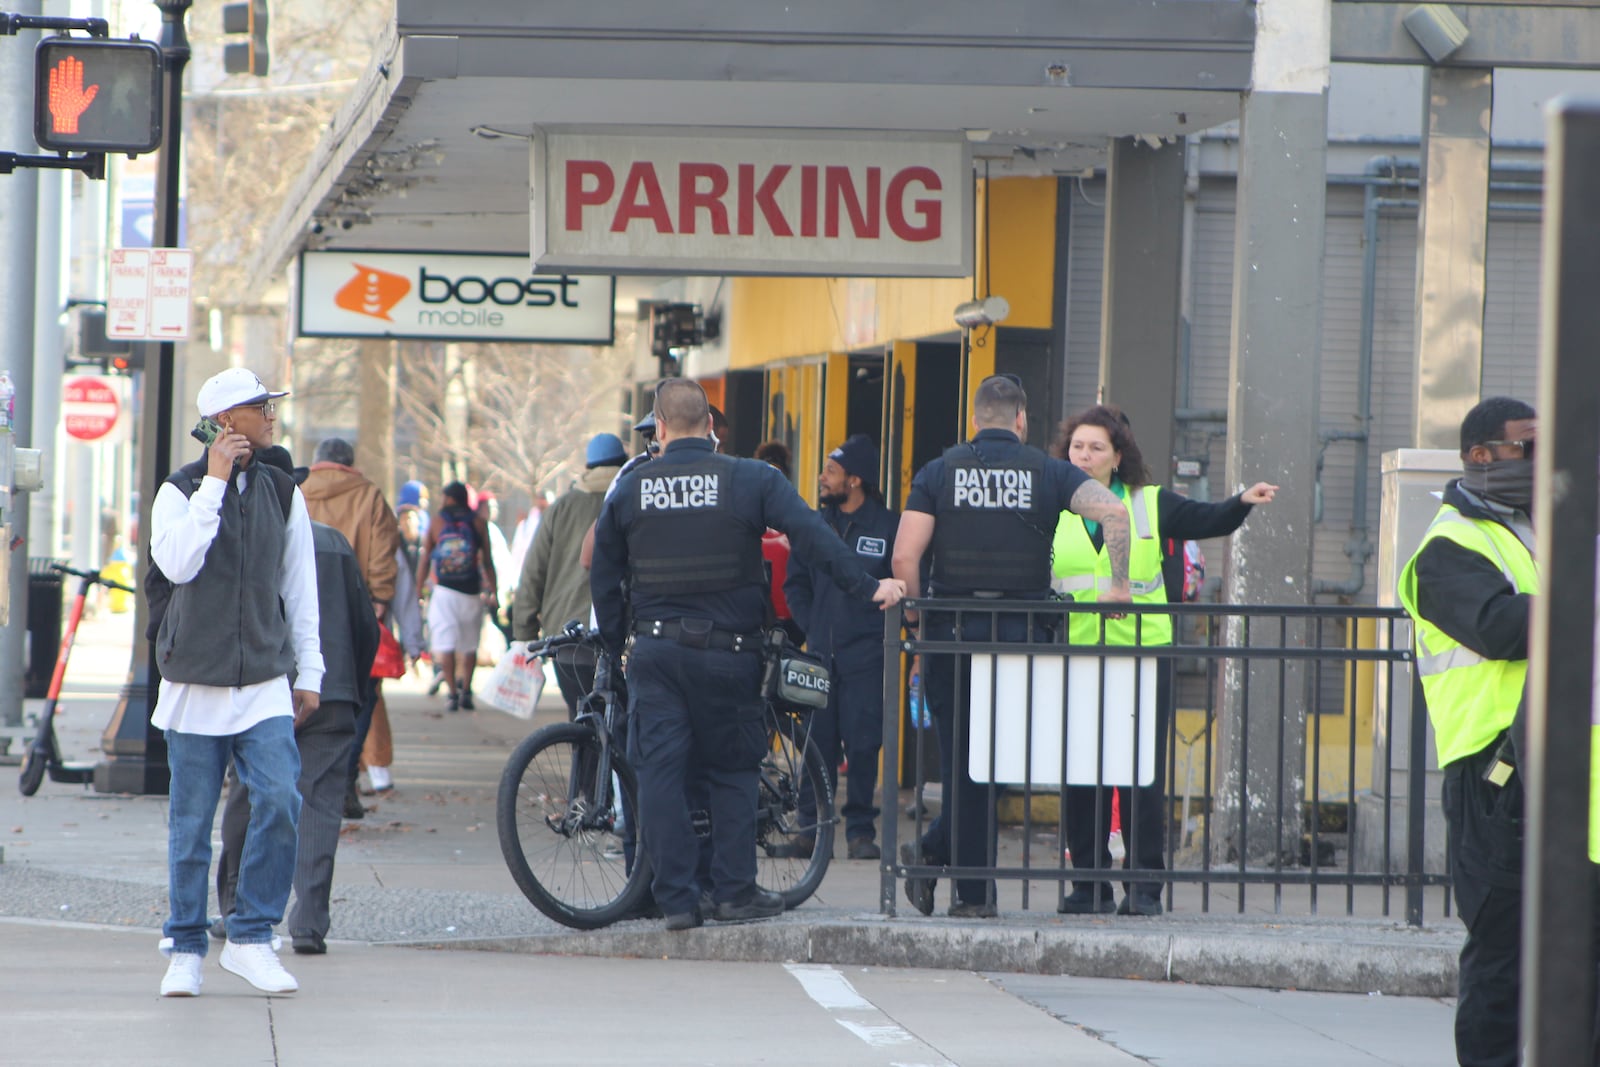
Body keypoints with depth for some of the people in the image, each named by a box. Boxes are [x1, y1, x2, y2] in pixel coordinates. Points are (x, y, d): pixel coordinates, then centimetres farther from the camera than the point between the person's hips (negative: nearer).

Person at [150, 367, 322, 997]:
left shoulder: (282, 492, 10)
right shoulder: (180, 491, -1)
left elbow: (300, 587, 15)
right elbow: (178, 563, -20)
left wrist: (309, 672, 12)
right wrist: (216, 483, -16)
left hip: (265, 683, 2)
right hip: (195, 683, -2)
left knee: (280, 799, -14)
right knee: (191, 822, 2)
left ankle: (251, 937, -3)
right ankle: (185, 950, 14)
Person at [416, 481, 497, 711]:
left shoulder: (436, 522, 4)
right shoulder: (478, 522, 4)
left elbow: (425, 560, 3)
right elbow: (487, 561, 3)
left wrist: (419, 589, 9)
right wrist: (492, 591, 9)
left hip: (444, 590, -1)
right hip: (471, 591, 1)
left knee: (445, 644, 0)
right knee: (470, 644, 12)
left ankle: (453, 692, -7)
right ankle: (466, 690, 2)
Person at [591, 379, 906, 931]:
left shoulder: (629, 490, 3)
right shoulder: (751, 480, -4)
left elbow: (603, 578, 9)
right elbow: (813, 536, -12)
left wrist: (617, 647, 19)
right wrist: (868, 587, -10)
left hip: (655, 649, 1)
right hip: (727, 649, -1)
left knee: (660, 769, 2)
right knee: (732, 769, 10)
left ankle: (676, 899, -1)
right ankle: (734, 891, 8)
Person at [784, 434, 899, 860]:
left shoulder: (889, 527, -1)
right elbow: (796, 583, 21)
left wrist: (886, 627, -3)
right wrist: (810, 628, 10)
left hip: (866, 655, -4)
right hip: (821, 655, 4)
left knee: (863, 745, -5)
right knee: (818, 741, 2)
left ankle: (860, 829, 2)